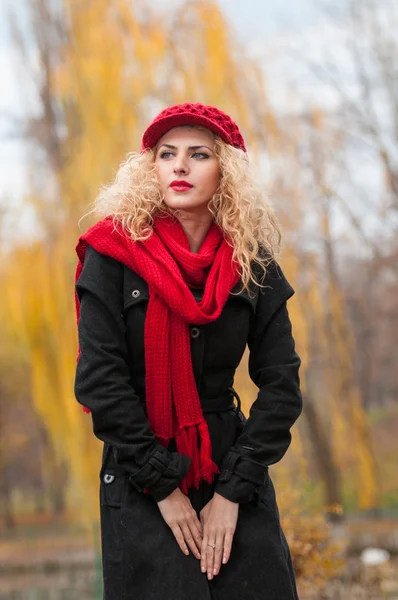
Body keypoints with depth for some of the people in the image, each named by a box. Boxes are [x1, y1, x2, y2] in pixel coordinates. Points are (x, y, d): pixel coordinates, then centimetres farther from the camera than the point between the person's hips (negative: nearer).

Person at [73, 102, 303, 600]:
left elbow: (281, 385, -2)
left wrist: (233, 491, -10)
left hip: (233, 471, 2)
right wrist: (163, 486, -13)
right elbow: (99, 378, -11)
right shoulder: (116, 253, -7)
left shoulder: (253, 264, 0)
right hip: (141, 484, -2)